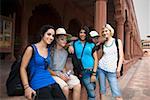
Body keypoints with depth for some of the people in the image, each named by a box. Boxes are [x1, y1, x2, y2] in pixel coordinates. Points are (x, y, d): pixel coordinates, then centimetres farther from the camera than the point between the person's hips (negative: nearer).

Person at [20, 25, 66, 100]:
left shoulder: (49, 50, 11)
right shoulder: (31, 49, -4)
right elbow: (23, 68, -3)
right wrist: (26, 87, -10)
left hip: (52, 82, 5)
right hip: (39, 85, -5)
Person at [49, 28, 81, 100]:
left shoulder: (65, 52, 11)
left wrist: (65, 74, 0)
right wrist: (59, 74, -15)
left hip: (62, 74, 6)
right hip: (52, 74, -6)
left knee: (78, 85, -14)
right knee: (65, 88, -29)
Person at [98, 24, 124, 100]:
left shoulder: (117, 41, 0)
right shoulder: (103, 43, 7)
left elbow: (121, 56, -3)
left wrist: (118, 68, -10)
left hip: (111, 70, -3)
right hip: (101, 68, 3)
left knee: (116, 92, -5)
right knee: (102, 89, 8)